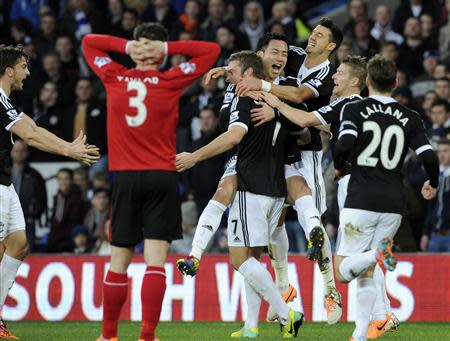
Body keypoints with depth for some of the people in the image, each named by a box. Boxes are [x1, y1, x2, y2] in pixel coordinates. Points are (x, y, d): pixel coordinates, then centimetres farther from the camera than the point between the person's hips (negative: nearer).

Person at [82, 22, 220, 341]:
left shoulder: (114, 78, 3)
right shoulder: (170, 81, -3)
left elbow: (89, 42, 19)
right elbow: (211, 51, 2)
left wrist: (126, 45, 5)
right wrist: (168, 48, -3)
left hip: (126, 178, 2)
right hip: (162, 177, -2)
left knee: (118, 263, 8)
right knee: (155, 262, -6)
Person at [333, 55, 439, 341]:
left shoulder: (354, 110, -3)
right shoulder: (410, 118, 4)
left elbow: (344, 145, -18)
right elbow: (430, 158, -3)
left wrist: (340, 168, 4)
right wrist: (433, 184, 18)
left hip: (361, 202, -3)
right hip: (393, 206, 3)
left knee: (343, 271, 3)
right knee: (367, 274, 15)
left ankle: (377, 253, -25)